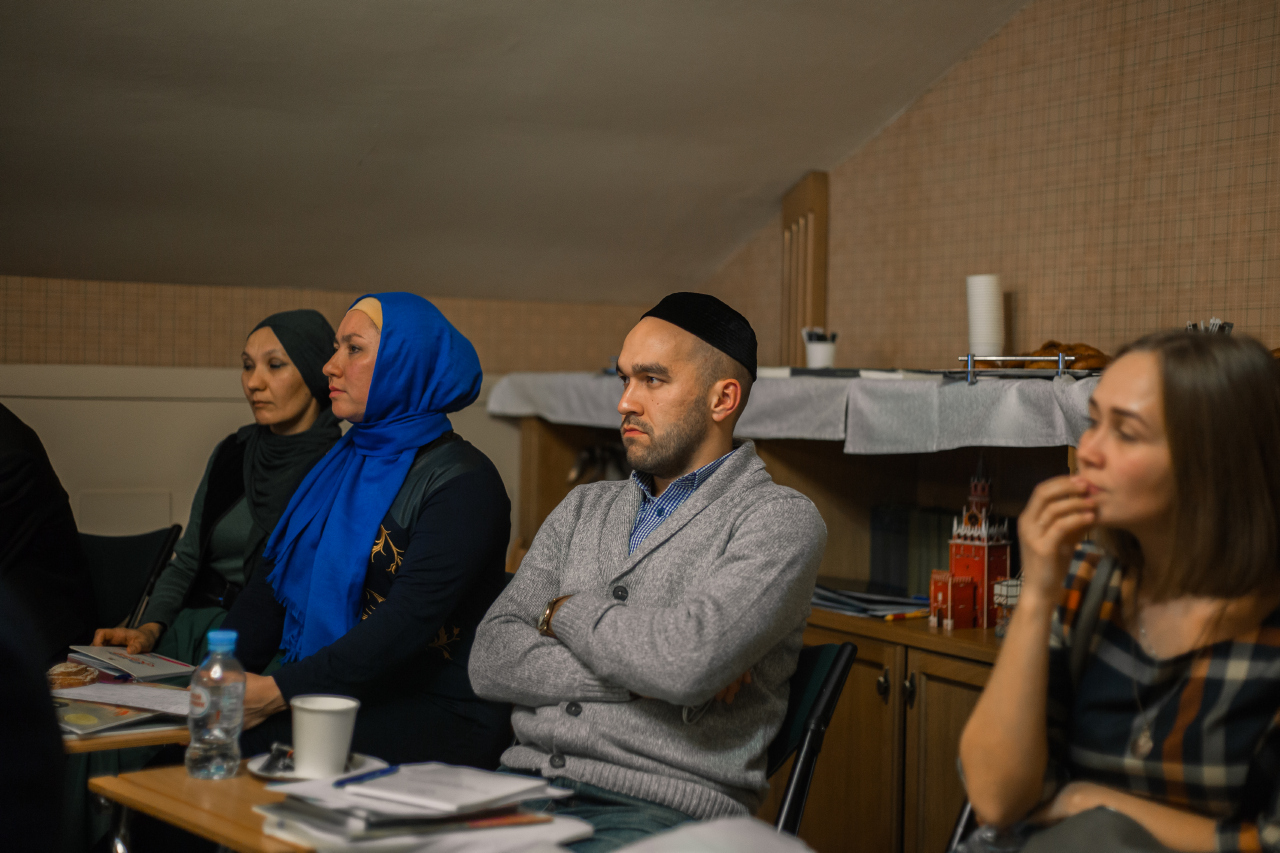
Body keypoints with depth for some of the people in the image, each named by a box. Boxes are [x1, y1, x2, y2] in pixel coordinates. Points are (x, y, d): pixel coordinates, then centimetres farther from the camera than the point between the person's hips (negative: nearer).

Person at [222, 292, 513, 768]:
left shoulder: (462, 480, -10)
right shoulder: (342, 466, 16)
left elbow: (409, 622, -20)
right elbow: (275, 581, 13)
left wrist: (278, 691, -25)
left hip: (440, 718, -6)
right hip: (336, 700, 7)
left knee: (250, 742, -29)